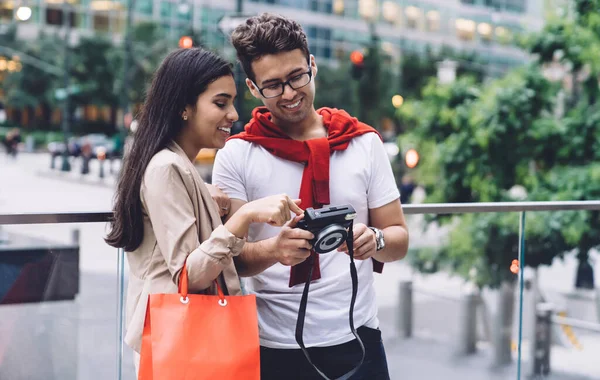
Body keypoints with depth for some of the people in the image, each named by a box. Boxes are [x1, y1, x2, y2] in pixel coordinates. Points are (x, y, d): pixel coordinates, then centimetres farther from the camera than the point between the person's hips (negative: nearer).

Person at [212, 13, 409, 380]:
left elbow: (399, 237, 5)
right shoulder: (236, 156, -4)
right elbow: (229, 256, -7)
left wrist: (375, 240, -17)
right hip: (275, 346, -1)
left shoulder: (364, 143, 2)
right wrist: (273, 250, -28)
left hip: (355, 339, 2)